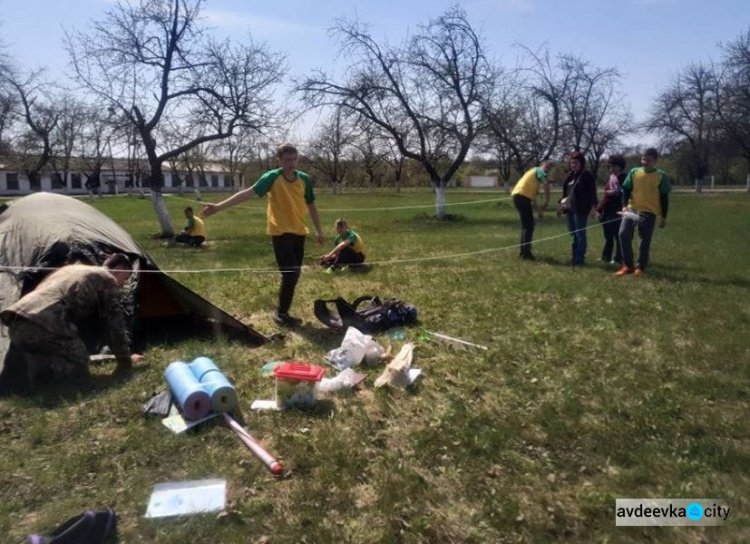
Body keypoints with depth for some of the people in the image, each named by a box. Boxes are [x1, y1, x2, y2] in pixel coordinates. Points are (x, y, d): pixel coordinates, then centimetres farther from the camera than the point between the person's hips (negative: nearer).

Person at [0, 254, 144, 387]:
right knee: (79, 367, 9)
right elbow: (115, 323, 10)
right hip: (43, 326, -8)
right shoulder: (107, 279, 10)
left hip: (15, 324, 8)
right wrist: (125, 361, 22)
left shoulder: (70, 268, 34)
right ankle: (35, 365, -15)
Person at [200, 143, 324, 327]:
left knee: (293, 275, 8)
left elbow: (311, 205, 14)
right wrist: (219, 206, -31)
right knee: (290, 275, -10)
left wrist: (318, 230, 16)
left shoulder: (304, 179, 2)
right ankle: (281, 314, 7)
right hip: (280, 233, -5)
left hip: (299, 232, 5)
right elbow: (248, 192, -21)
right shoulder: (272, 177, -12)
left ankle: (282, 312, 23)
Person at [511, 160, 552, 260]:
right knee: (529, 225, -7)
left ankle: (523, 252, 19)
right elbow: (546, 184, -16)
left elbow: (532, 196, 27)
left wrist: (539, 210, 19)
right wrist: (546, 200, -9)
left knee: (526, 225, 17)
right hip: (522, 196, -9)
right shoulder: (539, 171, 5)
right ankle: (526, 252, -8)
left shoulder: (534, 173, 31)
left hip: (518, 195, 9)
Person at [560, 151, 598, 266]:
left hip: (580, 209, -8)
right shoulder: (569, 175, 16)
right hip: (570, 209, 8)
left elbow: (592, 191, -12)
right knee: (572, 234, 11)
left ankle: (580, 258, -1)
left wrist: (593, 206, -18)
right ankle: (575, 257, 19)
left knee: (580, 234, -5)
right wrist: (562, 202, 12)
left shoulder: (586, 175, -7)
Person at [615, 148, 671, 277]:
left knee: (644, 241, 0)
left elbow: (664, 198, 2)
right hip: (632, 209, 2)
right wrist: (624, 205, -9)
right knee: (623, 234, -11)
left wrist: (664, 217, 1)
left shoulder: (661, 176, -1)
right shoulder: (634, 172, 3)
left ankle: (640, 267, 17)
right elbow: (626, 190, 7)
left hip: (649, 213, -2)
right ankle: (627, 266, 2)